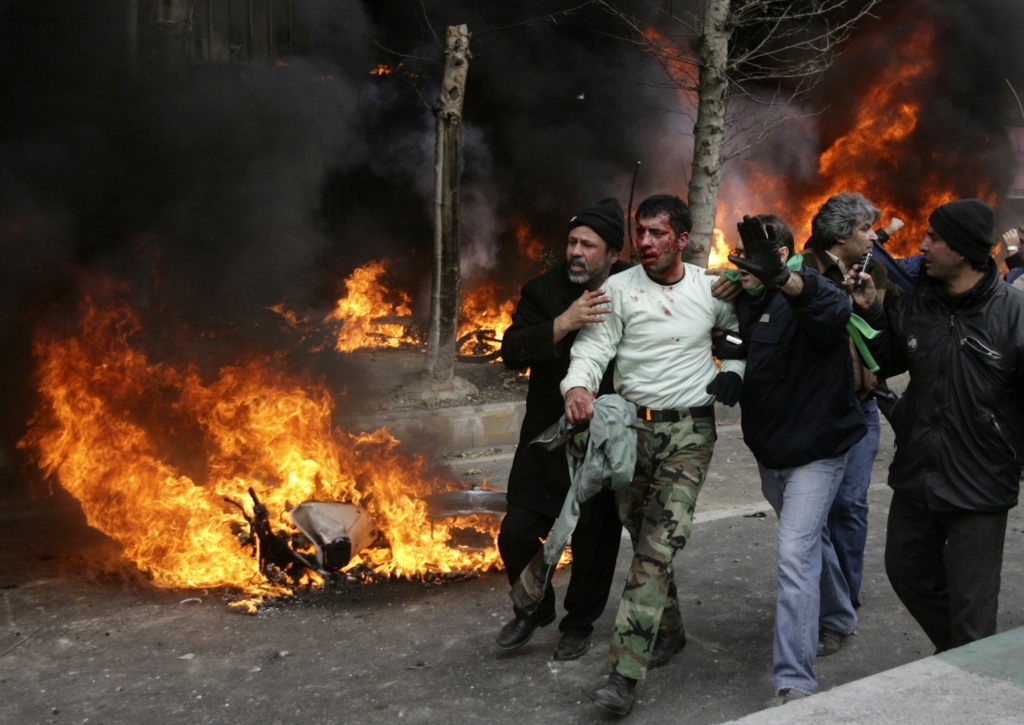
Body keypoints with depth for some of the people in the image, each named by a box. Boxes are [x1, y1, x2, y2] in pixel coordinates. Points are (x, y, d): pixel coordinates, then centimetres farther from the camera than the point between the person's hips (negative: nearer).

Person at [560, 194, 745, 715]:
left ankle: (625, 672, -14)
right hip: (631, 423, 2)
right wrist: (578, 386, -29)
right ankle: (669, 630, 36)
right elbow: (593, 345, -9)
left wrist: (736, 371, 4)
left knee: (658, 545, -12)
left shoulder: (711, 289, 5)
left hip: (690, 429, -1)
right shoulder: (619, 288, 1)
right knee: (644, 536, 11)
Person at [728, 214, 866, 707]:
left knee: (795, 555, -16)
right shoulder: (747, 305, 4)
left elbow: (834, 307, -45)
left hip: (816, 451, -8)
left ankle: (794, 683, -14)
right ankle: (838, 617, 51)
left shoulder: (804, 296, -20)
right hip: (770, 452, 9)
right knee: (809, 538, 26)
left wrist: (781, 276, -64)